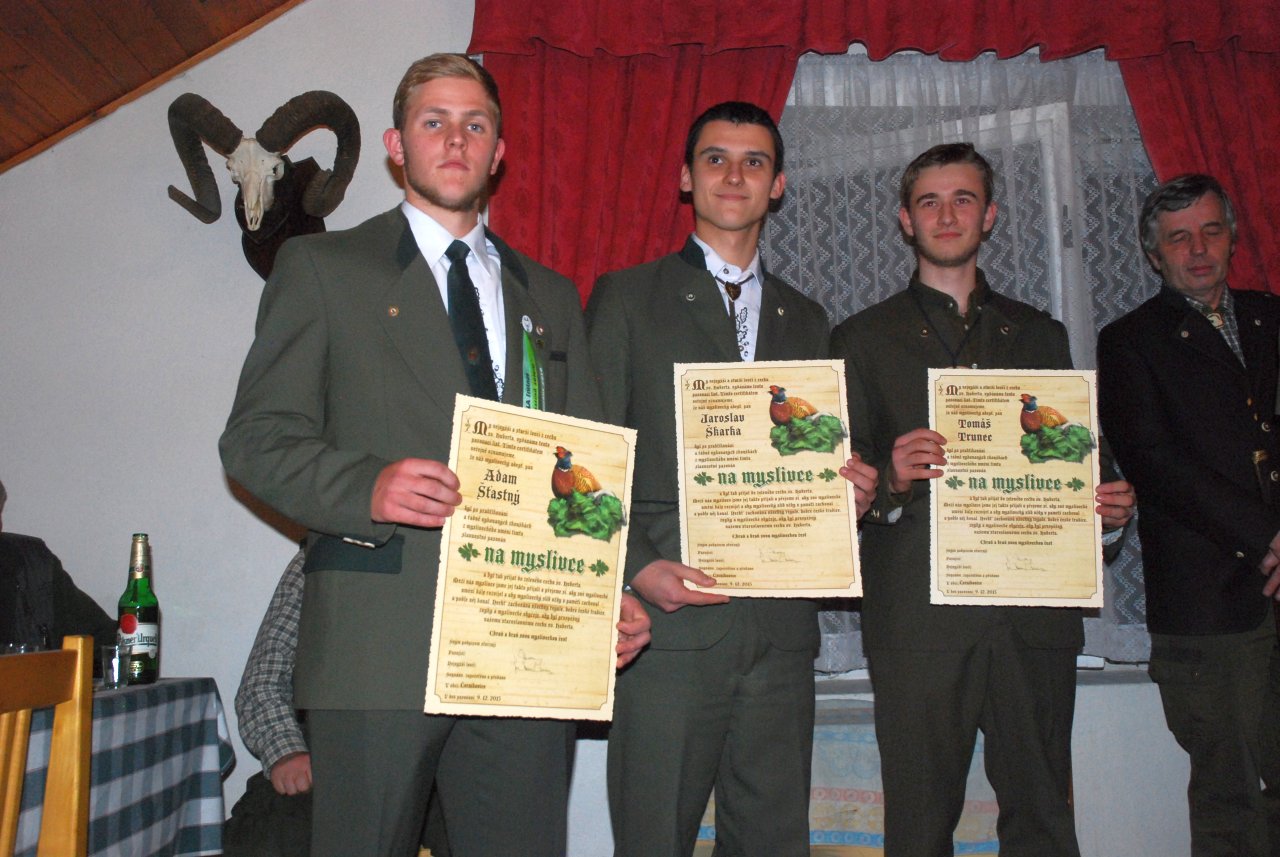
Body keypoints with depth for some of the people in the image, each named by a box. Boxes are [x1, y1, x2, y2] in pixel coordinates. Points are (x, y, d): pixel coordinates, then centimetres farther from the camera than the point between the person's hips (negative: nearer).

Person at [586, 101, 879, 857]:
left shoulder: (806, 320, 19)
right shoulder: (627, 298, 6)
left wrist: (849, 490, -1)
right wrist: (637, 568, -12)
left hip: (781, 624, 4)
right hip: (669, 617, -4)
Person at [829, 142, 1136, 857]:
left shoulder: (1041, 335, 18)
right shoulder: (864, 339, 9)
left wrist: (1111, 504, -2)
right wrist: (890, 479, -16)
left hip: (1035, 615, 3)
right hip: (917, 617, -2)